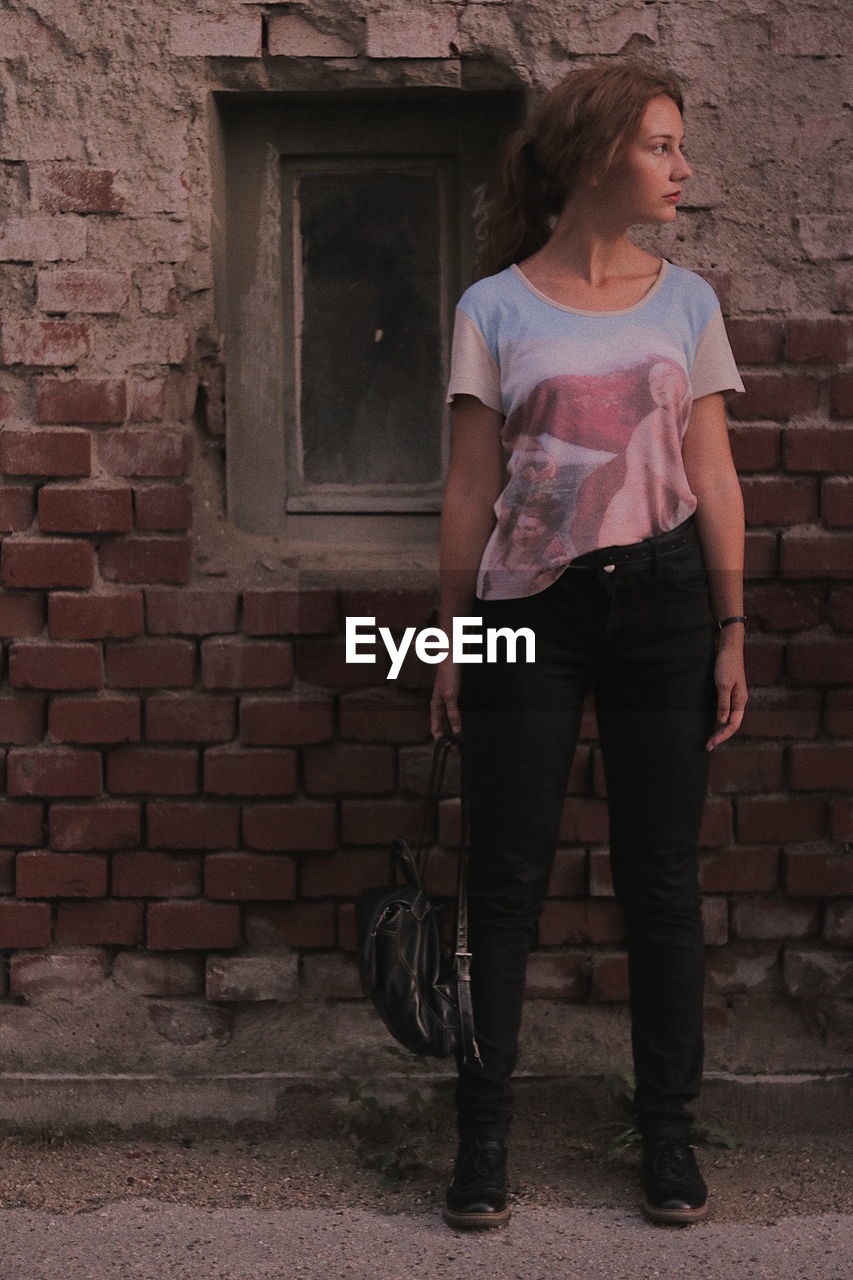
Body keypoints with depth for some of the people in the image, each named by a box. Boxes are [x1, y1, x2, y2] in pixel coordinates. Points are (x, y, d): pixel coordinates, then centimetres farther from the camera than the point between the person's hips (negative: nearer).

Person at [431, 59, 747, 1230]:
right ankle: (485, 1129, 14)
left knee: (660, 878, 6)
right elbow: (471, 488, 2)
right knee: (508, 877, 2)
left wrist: (731, 631, 2)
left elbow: (714, 479, 7)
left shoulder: (686, 301, 7)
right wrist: (452, 637, 0)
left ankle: (668, 1128, 18)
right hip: (530, 608, -1)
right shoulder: (496, 308, 1)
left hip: (661, 603, 2)